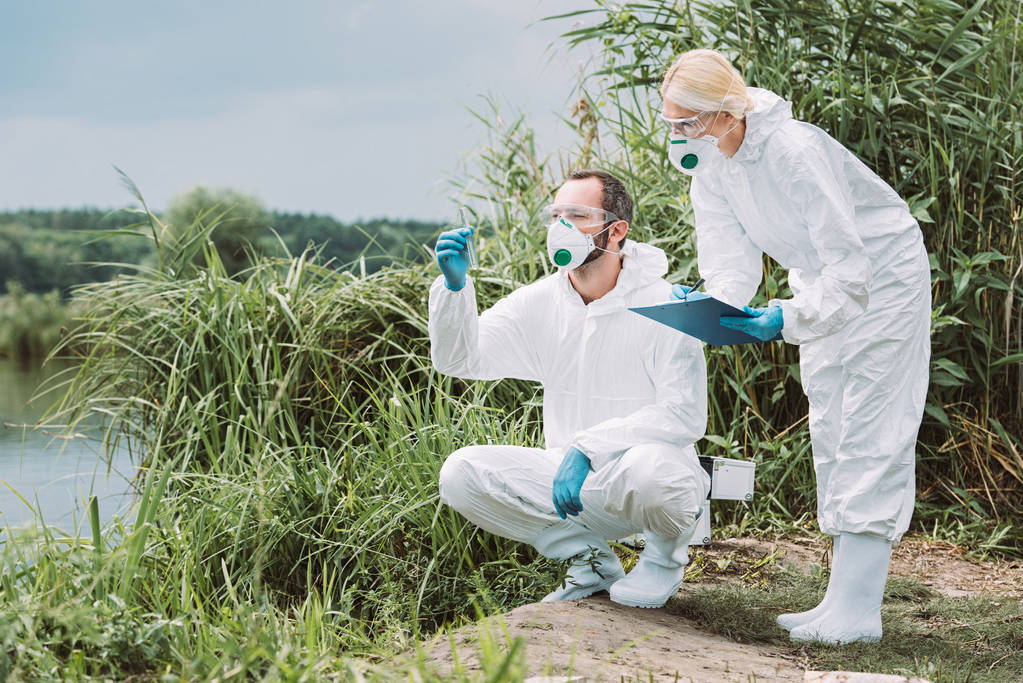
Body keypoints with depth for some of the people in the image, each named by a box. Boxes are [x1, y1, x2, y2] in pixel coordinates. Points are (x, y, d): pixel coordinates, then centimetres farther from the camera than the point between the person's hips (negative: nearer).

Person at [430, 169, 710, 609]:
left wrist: (586, 448, -28)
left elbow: (685, 415, -20)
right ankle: (590, 561, 2)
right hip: (572, 479, 5)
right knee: (460, 473, -15)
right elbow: (459, 359, -2)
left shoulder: (662, 306, -13)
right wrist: (454, 286, -21)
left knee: (646, 465, -40)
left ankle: (664, 556, -2)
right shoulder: (539, 303, 2)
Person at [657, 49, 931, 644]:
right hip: (823, 283, 9)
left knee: (869, 437, -11)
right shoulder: (709, 161, -10)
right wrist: (716, 305, -34)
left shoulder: (796, 152, -34)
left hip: (882, 278, -9)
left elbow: (849, 270, -35)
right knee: (829, 435, 8)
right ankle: (849, 601, 14)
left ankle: (856, 613, -12)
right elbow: (730, 253, -13)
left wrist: (787, 318, -49)